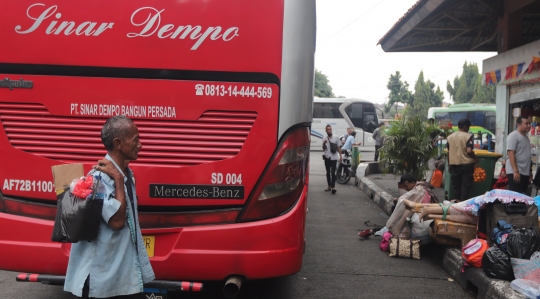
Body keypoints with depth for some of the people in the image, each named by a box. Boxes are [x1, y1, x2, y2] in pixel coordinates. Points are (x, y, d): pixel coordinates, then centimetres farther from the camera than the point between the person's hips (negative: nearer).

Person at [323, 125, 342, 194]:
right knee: (328, 172, 11)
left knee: (333, 172, -11)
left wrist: (340, 156, -1)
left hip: (334, 158, -3)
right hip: (327, 157, 3)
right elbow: (323, 148, 3)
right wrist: (324, 144, -18)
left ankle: (333, 187, -14)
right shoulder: (324, 138, 3)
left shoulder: (336, 138, 0)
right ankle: (329, 186, 21)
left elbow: (339, 147, 5)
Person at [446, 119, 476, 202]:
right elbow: (469, 150, -19)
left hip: (454, 164, 4)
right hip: (466, 164, -4)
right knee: (465, 185, 1)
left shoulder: (450, 137, 6)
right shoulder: (468, 136, -9)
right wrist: (475, 157, -2)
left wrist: (449, 165, 15)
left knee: (456, 186, 11)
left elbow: (448, 152, 8)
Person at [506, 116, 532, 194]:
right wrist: (515, 171, -24)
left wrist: (530, 172, 19)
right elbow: (511, 153, -18)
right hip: (515, 172, -9)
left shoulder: (526, 137, 17)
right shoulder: (513, 136, -10)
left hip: (525, 173, 9)